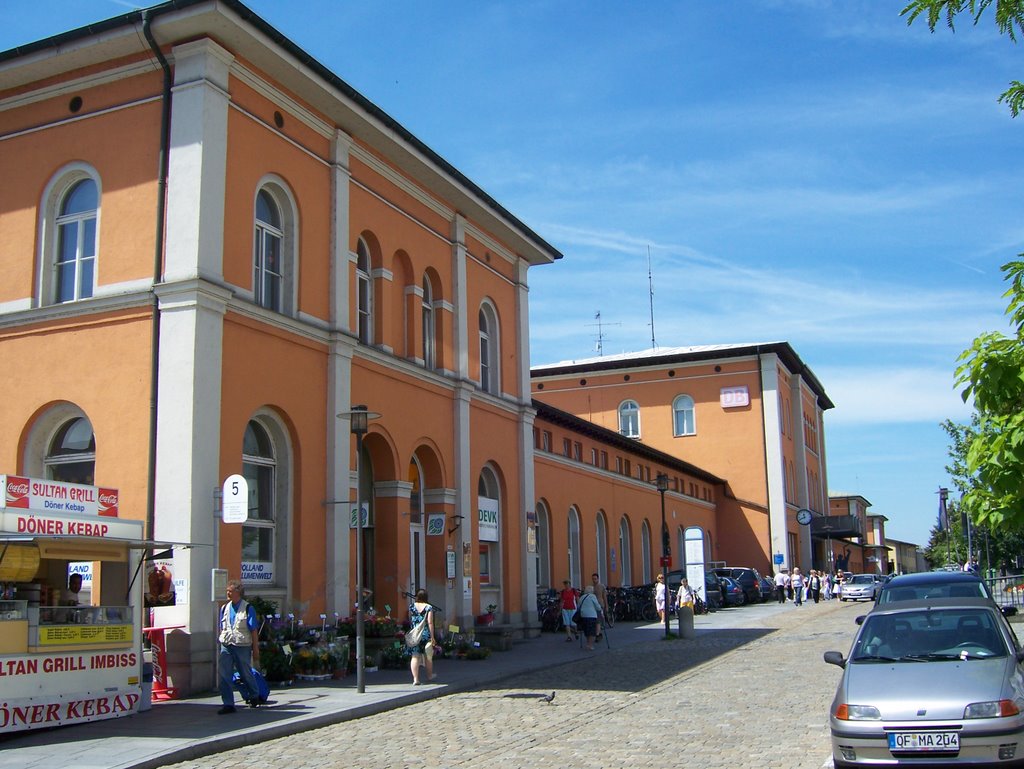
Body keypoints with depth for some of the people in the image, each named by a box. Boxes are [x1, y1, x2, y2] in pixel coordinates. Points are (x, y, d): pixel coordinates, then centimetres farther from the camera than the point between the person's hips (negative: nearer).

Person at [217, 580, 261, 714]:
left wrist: (255, 648, -6)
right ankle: (228, 704, 0)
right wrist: (222, 641, 13)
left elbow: (253, 631, -5)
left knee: (246, 674, 10)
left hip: (242, 646, -4)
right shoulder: (224, 608, 9)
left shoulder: (248, 608, -6)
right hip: (226, 646, 4)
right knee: (224, 674, -6)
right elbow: (222, 629, 17)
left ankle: (254, 696, 34)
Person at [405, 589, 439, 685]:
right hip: (426, 634, -2)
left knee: (415, 657, 0)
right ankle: (430, 675, 32)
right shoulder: (428, 607, -8)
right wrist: (432, 637, -10)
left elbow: (410, 620, 12)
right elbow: (430, 623, -12)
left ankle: (415, 679, -10)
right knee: (428, 656, 15)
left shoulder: (411, 606, 1)